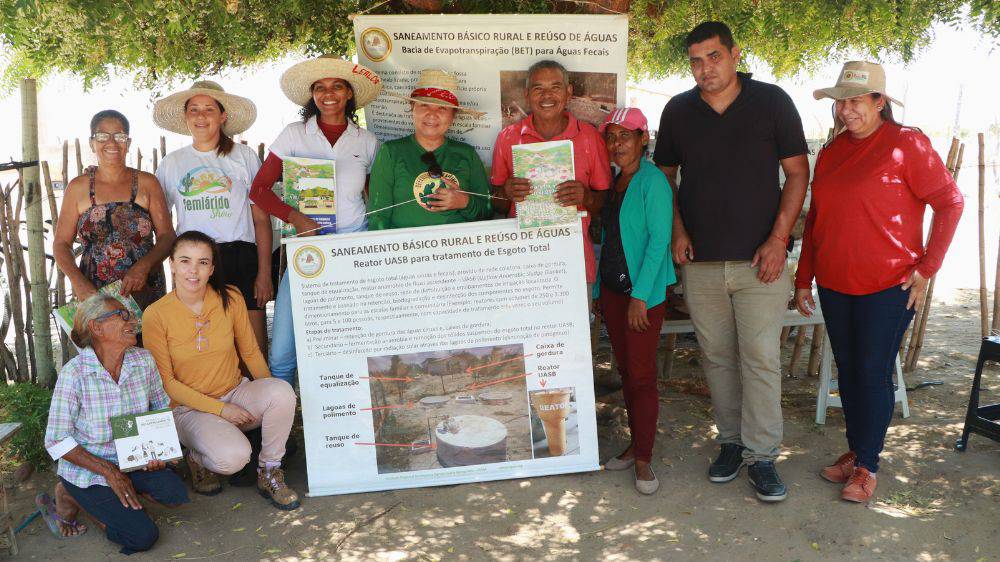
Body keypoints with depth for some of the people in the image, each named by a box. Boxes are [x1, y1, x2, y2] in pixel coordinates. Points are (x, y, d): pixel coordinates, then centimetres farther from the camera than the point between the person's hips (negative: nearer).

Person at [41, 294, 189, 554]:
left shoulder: (143, 360, -8)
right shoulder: (74, 373, -21)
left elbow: (162, 407, 8)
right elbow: (57, 442, -17)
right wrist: (109, 472, -20)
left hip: (130, 460, 5)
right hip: (86, 467, -5)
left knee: (174, 493, -19)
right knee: (143, 536, -14)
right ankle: (72, 497, 8)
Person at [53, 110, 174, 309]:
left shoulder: (147, 183, 2)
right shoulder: (78, 187, 4)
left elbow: (167, 236, 0)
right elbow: (61, 244, 5)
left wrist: (143, 266, -18)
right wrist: (78, 282, -12)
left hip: (146, 290, 0)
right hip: (93, 293, 0)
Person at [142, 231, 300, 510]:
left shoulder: (230, 298, -6)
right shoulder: (156, 315, -13)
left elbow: (250, 352, 4)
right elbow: (165, 382, -9)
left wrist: (272, 397, -6)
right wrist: (220, 409, -15)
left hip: (236, 393, 3)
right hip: (190, 409, -3)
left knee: (282, 391, -29)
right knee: (234, 456, -32)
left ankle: (269, 472, -7)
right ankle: (199, 459, 6)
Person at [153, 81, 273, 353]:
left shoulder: (244, 156, 5)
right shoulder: (171, 162, 12)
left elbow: (261, 219, 3)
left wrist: (264, 272, -5)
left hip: (240, 258, -2)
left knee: (253, 349, -7)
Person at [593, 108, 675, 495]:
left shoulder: (653, 181, -11)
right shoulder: (612, 181, 11)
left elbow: (659, 239, -16)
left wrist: (639, 295, -19)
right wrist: (599, 288, 12)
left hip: (644, 290, -7)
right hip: (611, 288, 7)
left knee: (642, 375, -3)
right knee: (625, 371, 13)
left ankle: (643, 458, 6)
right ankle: (636, 443, 25)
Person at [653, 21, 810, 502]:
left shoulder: (772, 102, -1)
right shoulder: (678, 111, 5)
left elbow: (797, 172, 1)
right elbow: (665, 174, 15)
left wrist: (778, 237, -8)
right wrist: (677, 231, 1)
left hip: (759, 259, -2)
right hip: (700, 262, 3)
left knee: (761, 359, -3)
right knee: (717, 357, 11)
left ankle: (761, 456, 9)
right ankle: (731, 441, 26)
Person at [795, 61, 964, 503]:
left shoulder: (906, 144, -8)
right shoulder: (831, 153, 9)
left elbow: (950, 203, -7)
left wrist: (927, 268, -11)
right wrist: (803, 278, 14)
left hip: (888, 286, -5)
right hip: (834, 284, 6)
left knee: (874, 374, 0)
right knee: (847, 370, 13)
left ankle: (868, 465, 14)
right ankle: (855, 450, 29)